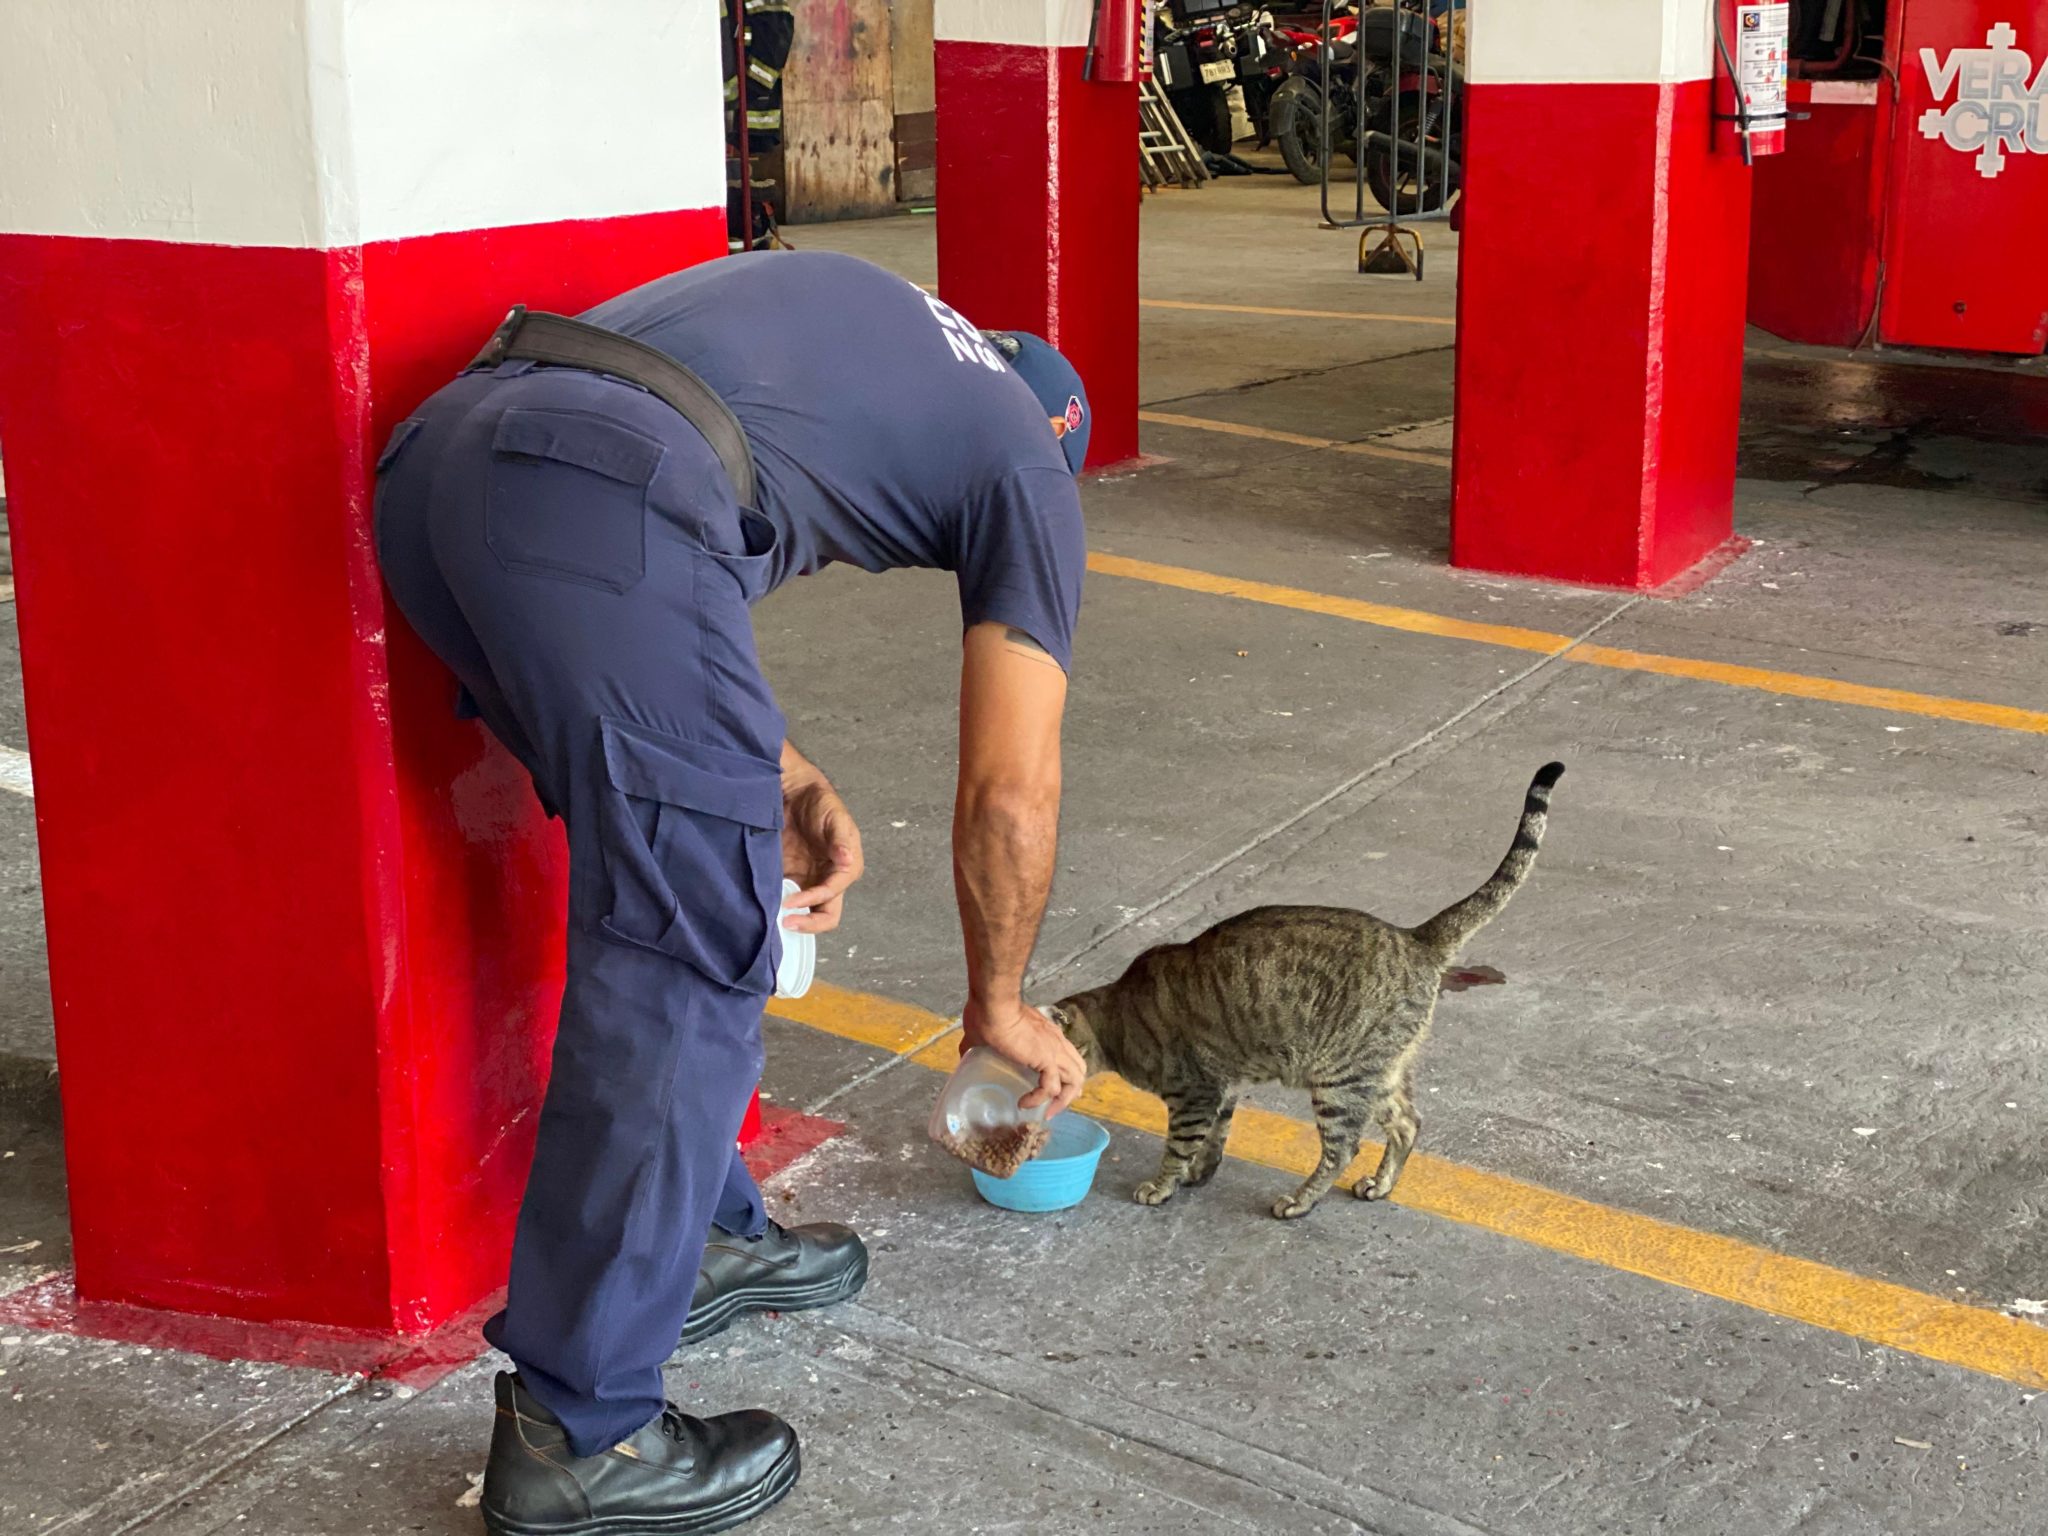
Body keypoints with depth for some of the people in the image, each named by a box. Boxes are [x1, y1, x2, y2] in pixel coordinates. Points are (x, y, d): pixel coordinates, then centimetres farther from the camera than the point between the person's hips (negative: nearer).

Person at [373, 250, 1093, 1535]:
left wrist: (787, 783, 29)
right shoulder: (1025, 463, 21)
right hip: (606, 498, -8)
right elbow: (1011, 790, 18)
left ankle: (698, 1239, 35)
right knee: (689, 957, 1)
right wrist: (999, 1006, 33)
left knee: (675, 886, 22)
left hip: (439, 452, 8)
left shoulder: (864, 321, 37)